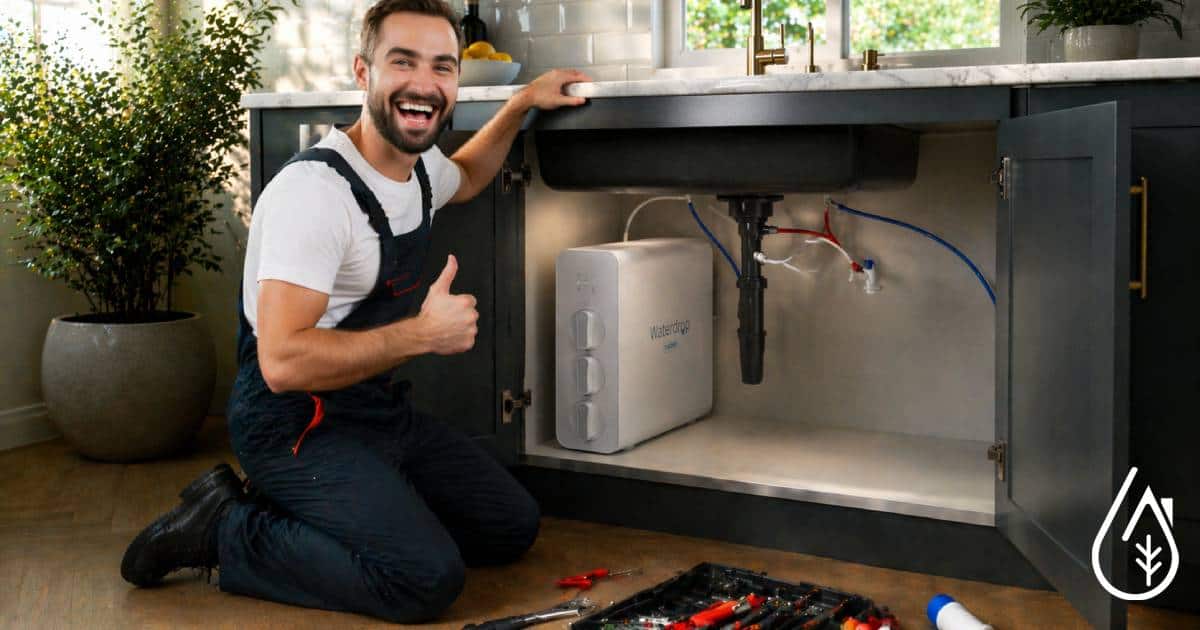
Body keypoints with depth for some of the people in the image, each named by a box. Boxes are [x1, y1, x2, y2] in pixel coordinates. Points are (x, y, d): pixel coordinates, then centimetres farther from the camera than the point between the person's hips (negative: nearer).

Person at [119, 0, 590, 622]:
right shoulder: (315, 191, -25)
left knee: (513, 527, 9)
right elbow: (283, 363, -31)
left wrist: (522, 102, 20)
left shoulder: (421, 167, 4)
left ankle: (313, 513, 15)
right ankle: (227, 529, -5)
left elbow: (464, 178, 32)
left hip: (378, 408, 9)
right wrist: (424, 333, -25)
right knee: (427, 578, -24)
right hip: (294, 425, -9)